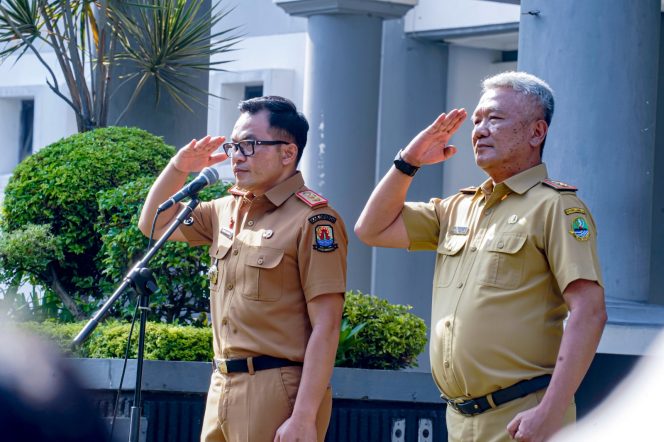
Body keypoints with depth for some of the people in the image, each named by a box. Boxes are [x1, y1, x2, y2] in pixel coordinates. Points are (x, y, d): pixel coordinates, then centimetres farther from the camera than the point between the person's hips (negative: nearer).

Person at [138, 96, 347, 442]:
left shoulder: (312, 219, -11)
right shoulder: (227, 211, 13)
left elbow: (325, 327, -15)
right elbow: (154, 225, 27)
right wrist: (179, 167, 9)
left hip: (277, 393, -8)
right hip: (223, 388, 8)